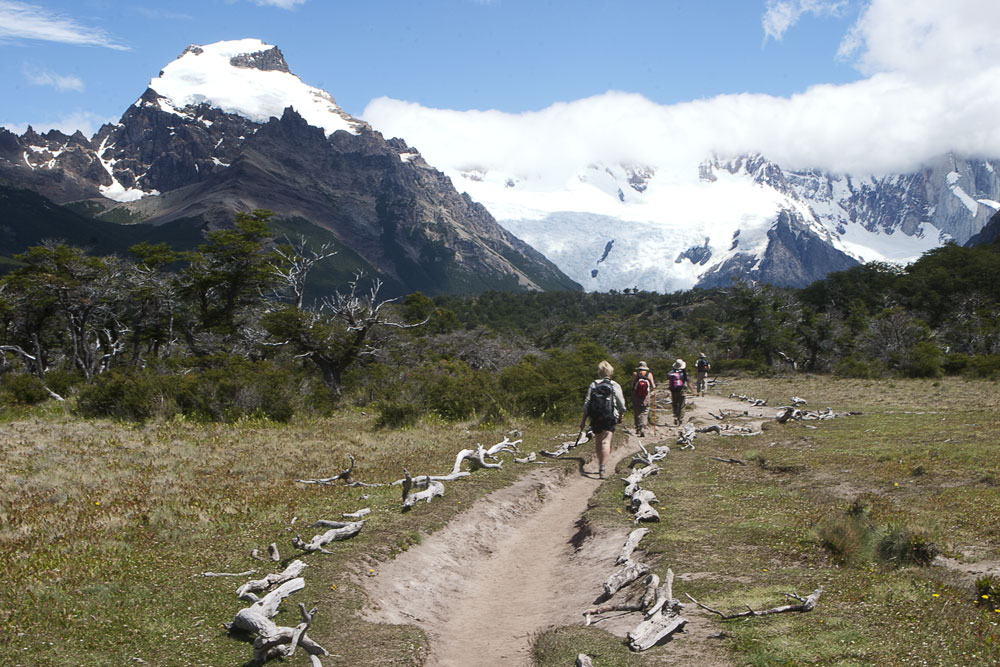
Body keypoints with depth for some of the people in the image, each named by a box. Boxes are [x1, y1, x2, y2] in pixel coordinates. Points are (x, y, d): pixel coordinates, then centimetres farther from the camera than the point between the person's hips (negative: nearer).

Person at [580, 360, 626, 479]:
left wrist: (583, 420, 8)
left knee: (598, 441, 17)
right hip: (609, 418, -2)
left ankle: (600, 466, 26)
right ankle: (602, 468, -21)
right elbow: (621, 404, 2)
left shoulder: (593, 385, 4)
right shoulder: (615, 385, -1)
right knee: (606, 441, -6)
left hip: (595, 418, 2)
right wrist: (620, 417, 20)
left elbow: (587, 403, 3)